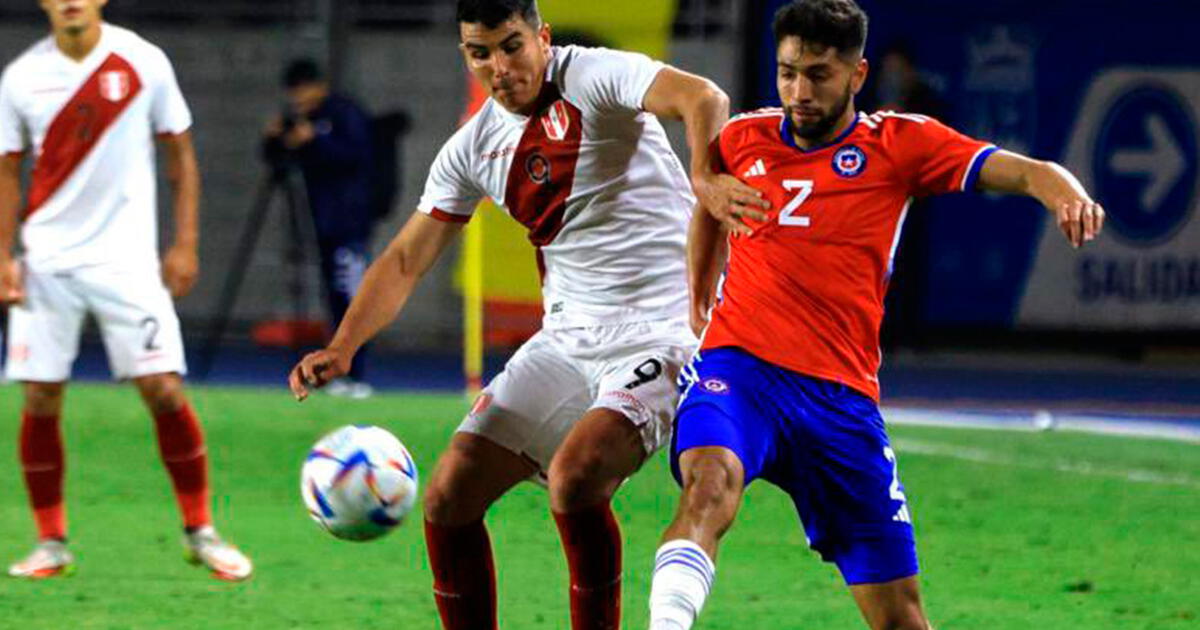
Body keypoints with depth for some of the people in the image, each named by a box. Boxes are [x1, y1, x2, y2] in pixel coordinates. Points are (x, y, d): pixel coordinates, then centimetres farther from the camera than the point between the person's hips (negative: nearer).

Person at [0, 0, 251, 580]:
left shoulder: (143, 63, -3)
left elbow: (180, 154, 5)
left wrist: (185, 244, 0)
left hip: (126, 259, -1)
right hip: (47, 262, 2)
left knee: (164, 390, -9)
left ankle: (200, 532, 5)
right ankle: (51, 542, 11)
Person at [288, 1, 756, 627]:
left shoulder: (593, 78, -12)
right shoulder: (473, 147, 7)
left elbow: (701, 97, -30)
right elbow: (405, 261, 11)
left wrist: (705, 175, -52)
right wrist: (341, 348, -5)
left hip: (660, 329, -7)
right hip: (567, 336, 7)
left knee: (573, 476, -31)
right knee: (448, 498, 0)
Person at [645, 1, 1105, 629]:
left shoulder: (898, 142, 2)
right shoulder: (743, 140, 10)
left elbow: (1025, 173, -9)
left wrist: (1067, 194, -30)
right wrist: (699, 296, 34)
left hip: (842, 394, 0)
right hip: (737, 366, 0)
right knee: (711, 482, -35)